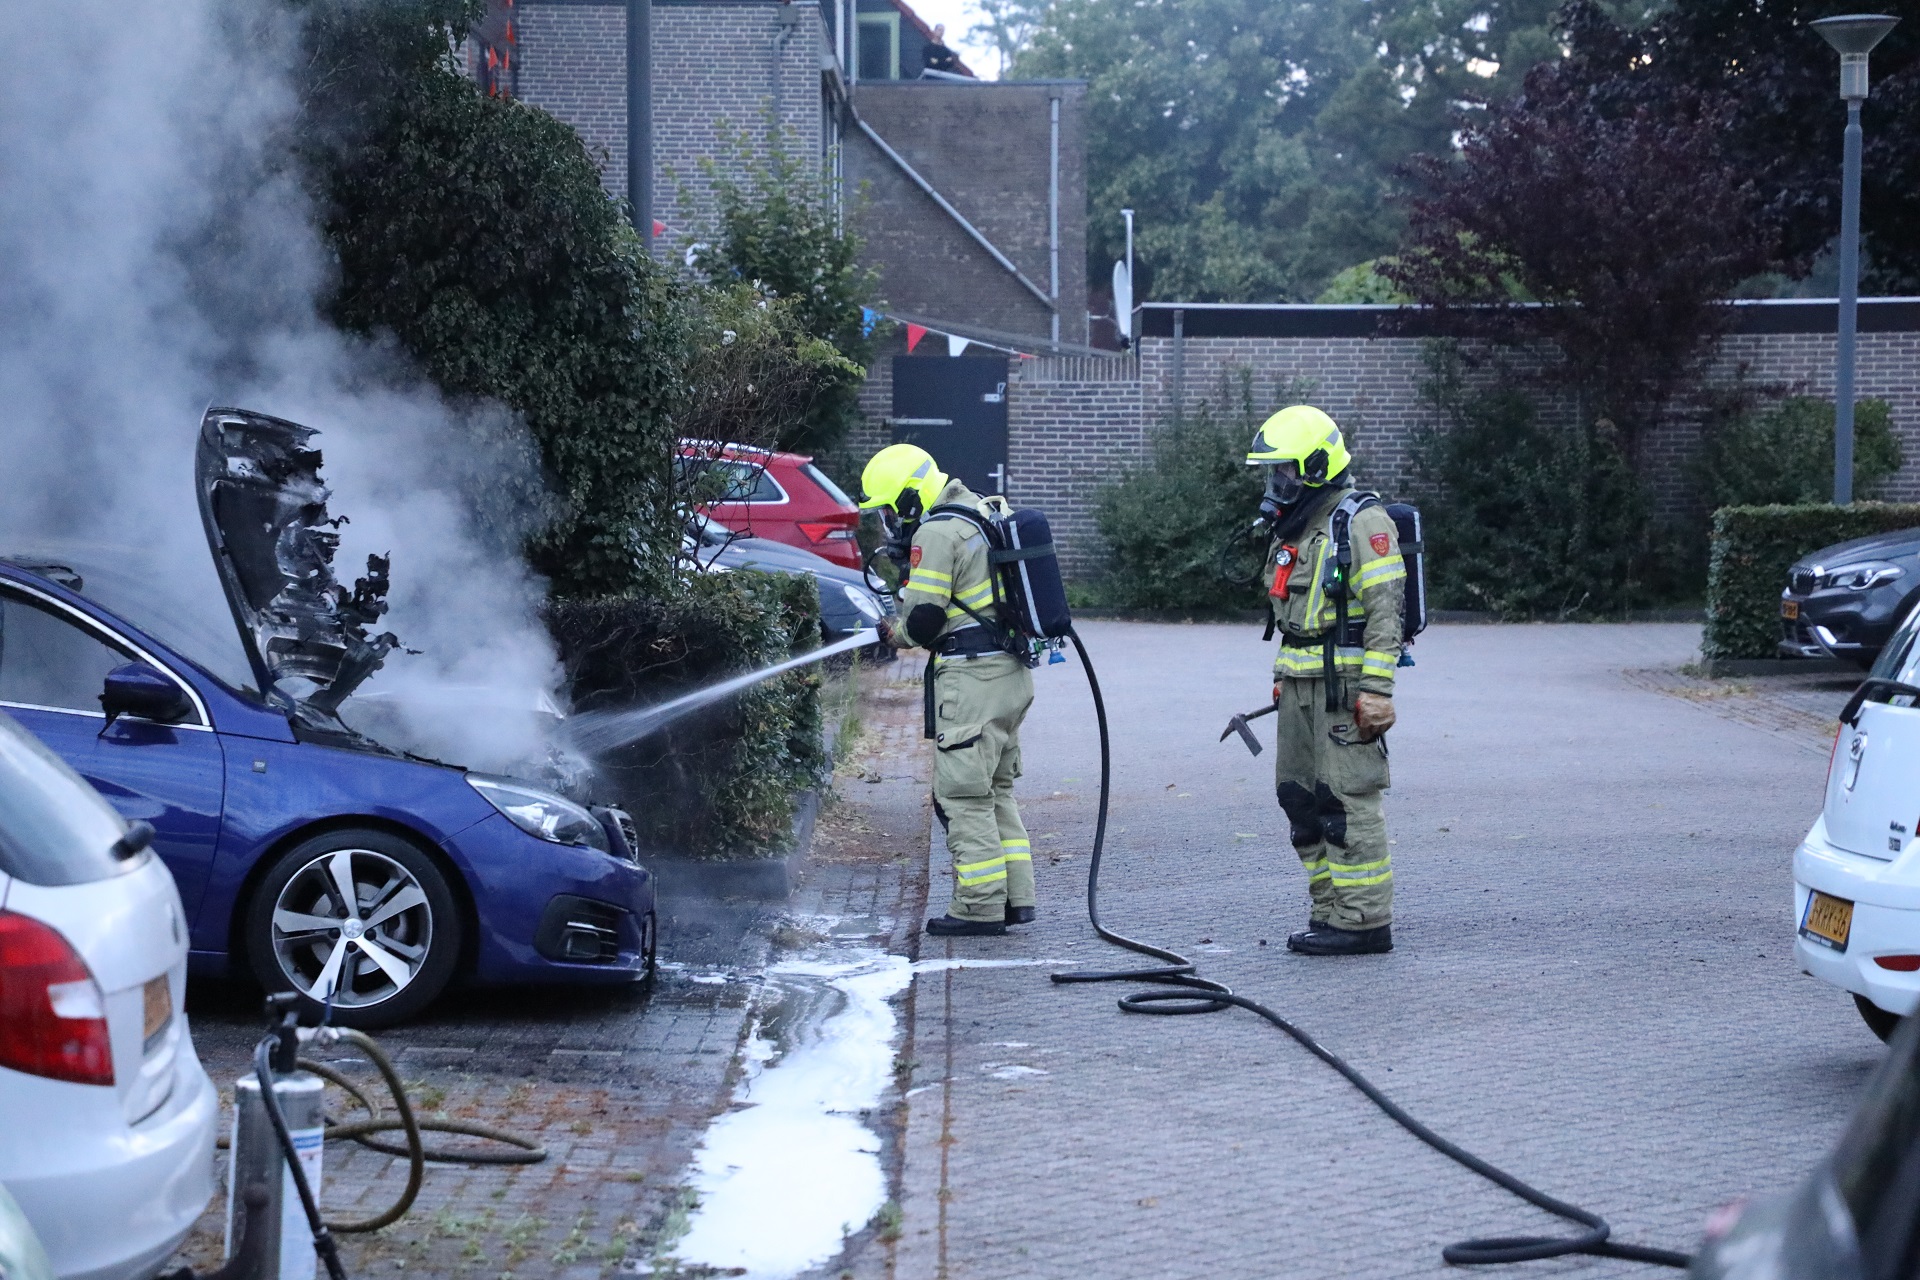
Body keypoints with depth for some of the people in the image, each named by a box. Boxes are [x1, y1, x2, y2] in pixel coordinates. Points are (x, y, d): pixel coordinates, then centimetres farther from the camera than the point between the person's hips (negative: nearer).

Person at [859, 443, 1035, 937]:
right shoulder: (982, 514, 16)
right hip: (1012, 672, 10)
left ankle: (981, 905, -3)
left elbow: (924, 617, -16)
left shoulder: (936, 533, -13)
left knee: (964, 793, -4)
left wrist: (895, 633, 4)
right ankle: (1016, 896, 15)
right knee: (996, 790, 16)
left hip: (971, 675, -10)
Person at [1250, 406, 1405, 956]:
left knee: (1348, 801, -10)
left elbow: (1386, 609, -17)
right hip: (1300, 685, 10)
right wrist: (1284, 679, 23)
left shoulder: (1361, 523, -11)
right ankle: (1329, 911, 17)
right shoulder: (1294, 528, 18)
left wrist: (1375, 690, -21)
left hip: (1347, 684, -10)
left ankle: (1365, 920, -6)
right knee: (1301, 798, 10)